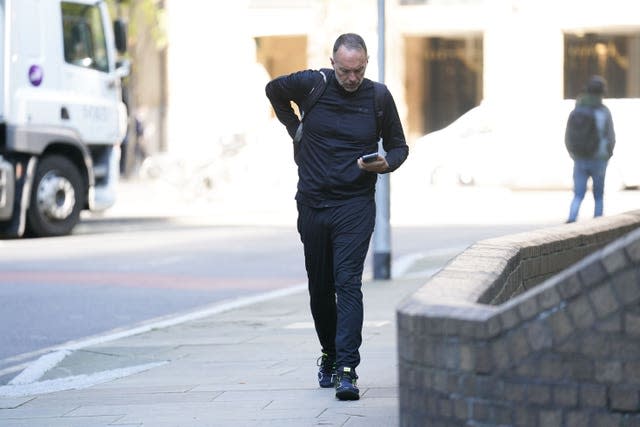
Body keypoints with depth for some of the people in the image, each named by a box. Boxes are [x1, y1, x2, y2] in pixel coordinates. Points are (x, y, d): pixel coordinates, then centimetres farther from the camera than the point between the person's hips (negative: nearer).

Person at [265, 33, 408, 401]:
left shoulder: (379, 97, -3)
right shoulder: (311, 84, -4)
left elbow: (399, 146, 8)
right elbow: (274, 90, 17)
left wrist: (385, 163, -14)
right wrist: (295, 129, 11)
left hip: (355, 206, -2)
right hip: (313, 203, 2)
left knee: (348, 284, -14)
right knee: (320, 287, 11)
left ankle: (346, 370, -19)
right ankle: (329, 355, 31)